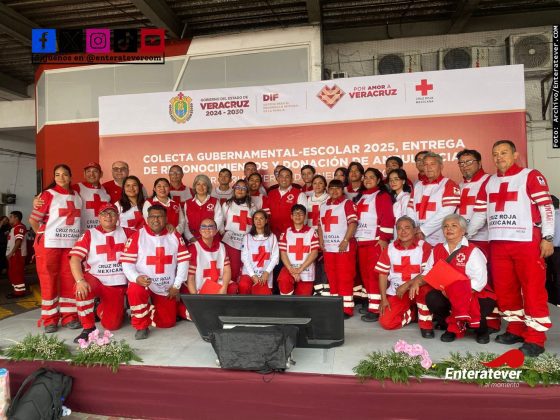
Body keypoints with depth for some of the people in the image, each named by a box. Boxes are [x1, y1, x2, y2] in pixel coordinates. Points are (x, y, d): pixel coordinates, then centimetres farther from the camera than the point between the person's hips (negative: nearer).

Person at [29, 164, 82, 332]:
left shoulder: (77, 196, 11)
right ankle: (50, 319, 10)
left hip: (71, 244, 4)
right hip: (49, 244, -4)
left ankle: (69, 316, 14)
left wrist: (77, 237, 11)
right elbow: (33, 219, -3)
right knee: (48, 281, 2)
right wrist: (42, 235, 1)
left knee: (69, 280, 5)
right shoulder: (48, 194, -3)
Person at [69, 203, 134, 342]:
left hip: (118, 285, 2)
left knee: (112, 325, -5)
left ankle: (101, 309, 33)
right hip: (95, 280, -1)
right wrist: (80, 280, -27)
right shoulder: (89, 234, -1)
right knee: (82, 289, -37)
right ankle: (88, 328, -14)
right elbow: (75, 259, -12)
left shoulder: (126, 233, 6)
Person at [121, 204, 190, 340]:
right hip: (143, 284, -2)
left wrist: (176, 286, -5)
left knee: (167, 323, 2)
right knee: (135, 290, -36)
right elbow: (126, 263, -11)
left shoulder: (175, 236, -1)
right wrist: (136, 278, -30)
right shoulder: (137, 236, -9)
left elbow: (183, 262, 1)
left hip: (167, 289, 2)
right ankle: (141, 326, -11)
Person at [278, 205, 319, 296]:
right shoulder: (286, 233, 6)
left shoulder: (311, 232, 2)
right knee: (283, 280, -31)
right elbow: (283, 253, 0)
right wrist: (291, 270, -14)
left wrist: (300, 269, -13)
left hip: (306, 272, 0)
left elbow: (314, 253, -5)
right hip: (289, 268, 0)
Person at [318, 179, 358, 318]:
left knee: (345, 277, -3)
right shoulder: (324, 206, 17)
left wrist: (345, 241, -19)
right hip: (328, 247, 6)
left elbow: (353, 223, -12)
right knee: (332, 278, 11)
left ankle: (347, 308, 5)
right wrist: (321, 240, 9)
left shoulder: (347, 203, -3)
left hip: (344, 247, -6)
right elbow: (320, 224, 21)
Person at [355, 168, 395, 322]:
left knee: (374, 273, -9)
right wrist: (354, 236, 17)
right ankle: (371, 303, 20)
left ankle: (375, 309, -7)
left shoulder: (383, 196, -2)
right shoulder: (360, 197, 20)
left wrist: (384, 238, -17)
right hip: (361, 240, 7)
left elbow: (388, 218, -10)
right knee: (364, 273, 9)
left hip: (375, 240, -7)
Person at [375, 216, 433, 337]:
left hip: (418, 289, -3)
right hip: (396, 292, 3)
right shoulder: (390, 249, -1)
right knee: (386, 322, -13)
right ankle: (412, 313, 17)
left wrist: (407, 285, -23)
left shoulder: (424, 247, -9)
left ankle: (425, 323, -12)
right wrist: (383, 298, -4)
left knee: (425, 287, -38)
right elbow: (383, 274, 3)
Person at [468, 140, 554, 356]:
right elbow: (479, 213, 20)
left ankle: (535, 338, 6)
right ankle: (516, 329, 23)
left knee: (533, 289, -2)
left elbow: (546, 207, -4)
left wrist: (547, 237, -11)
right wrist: (465, 236, 18)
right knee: (504, 289, 9)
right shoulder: (489, 182, 17)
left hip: (527, 242, -5)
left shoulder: (531, 176, 1)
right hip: (497, 243, 6)